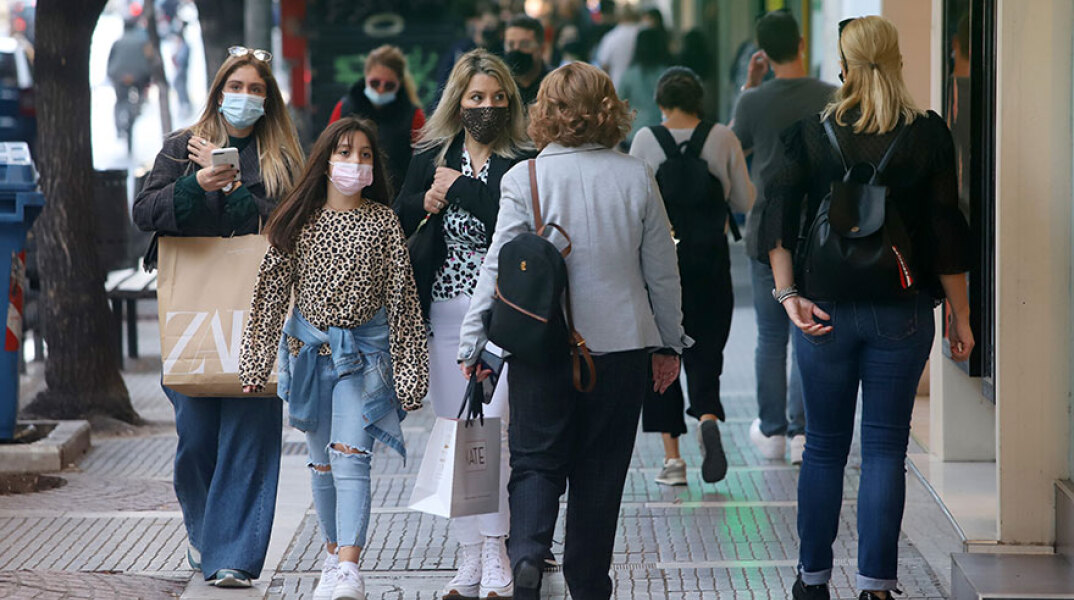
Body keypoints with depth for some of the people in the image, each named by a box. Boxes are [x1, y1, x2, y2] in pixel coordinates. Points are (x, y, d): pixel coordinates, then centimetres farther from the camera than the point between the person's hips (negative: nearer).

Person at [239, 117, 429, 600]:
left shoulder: (383, 222, -2)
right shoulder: (298, 220, 2)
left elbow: (401, 297, 0)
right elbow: (272, 293, 5)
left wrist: (408, 371, -2)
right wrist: (256, 362, 3)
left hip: (364, 348, -3)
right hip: (310, 345, 3)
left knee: (350, 456, -16)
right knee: (321, 461, 11)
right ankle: (334, 556, 24)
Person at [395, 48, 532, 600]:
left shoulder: (522, 163, -2)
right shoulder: (432, 157, 12)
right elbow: (398, 220, 5)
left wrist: (459, 188, -11)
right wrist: (426, 201, -13)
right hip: (445, 311, 5)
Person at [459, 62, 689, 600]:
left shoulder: (524, 178, -8)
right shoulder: (636, 177, -1)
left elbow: (498, 267, -8)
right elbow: (662, 269, 5)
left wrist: (474, 343, 0)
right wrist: (668, 343, 16)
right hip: (622, 345, 2)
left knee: (536, 460, 7)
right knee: (601, 469, 12)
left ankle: (527, 554, -18)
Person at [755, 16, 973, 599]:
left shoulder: (809, 134, -1)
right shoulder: (927, 136, -3)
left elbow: (778, 217, -8)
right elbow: (945, 232, -2)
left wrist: (789, 295, -7)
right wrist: (959, 316, 4)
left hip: (825, 309, 1)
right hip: (901, 312, -1)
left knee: (824, 447, 12)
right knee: (885, 449, 4)